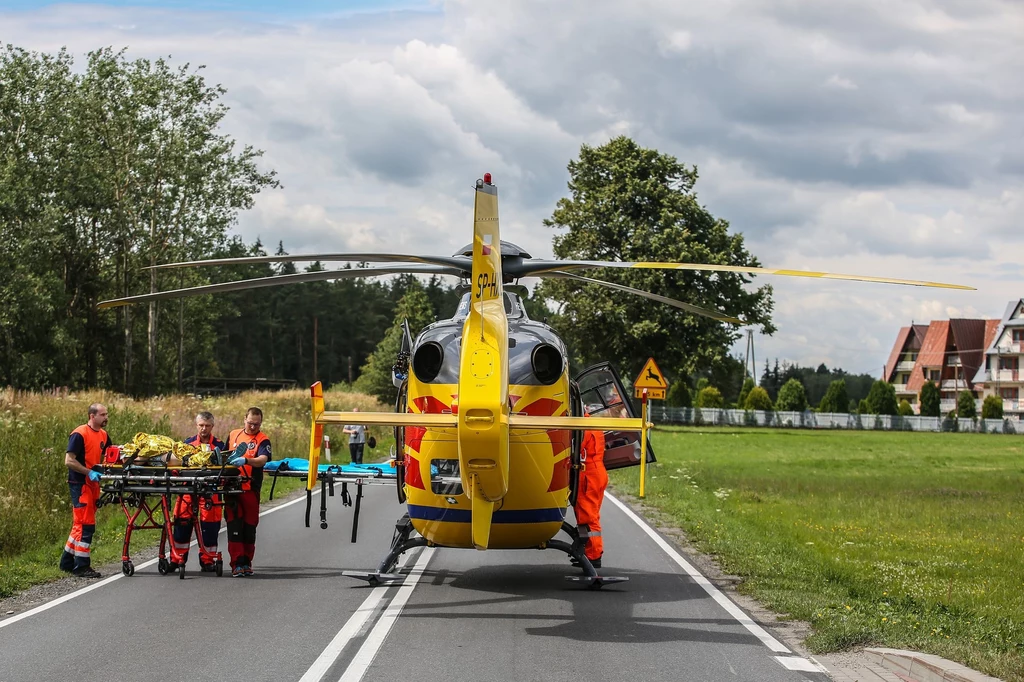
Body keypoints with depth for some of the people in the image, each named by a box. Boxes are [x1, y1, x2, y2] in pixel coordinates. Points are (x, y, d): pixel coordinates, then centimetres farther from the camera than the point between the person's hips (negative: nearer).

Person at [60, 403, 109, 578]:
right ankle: (81, 567, -3)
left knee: (81, 524, 14)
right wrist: (89, 472, -22)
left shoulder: (103, 435, 11)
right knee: (85, 524, -7)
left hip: (93, 484, 9)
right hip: (80, 484, -9)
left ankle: (67, 562, 24)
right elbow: (69, 461, -17)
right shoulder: (79, 434, -14)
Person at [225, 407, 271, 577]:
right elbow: (226, 456, 24)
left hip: (250, 488, -2)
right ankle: (237, 563, -7)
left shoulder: (263, 440, -2)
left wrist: (245, 461, -38)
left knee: (249, 527, 4)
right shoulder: (233, 435, 12)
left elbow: (262, 460, -21)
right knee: (234, 526, -5)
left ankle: (247, 563, 16)